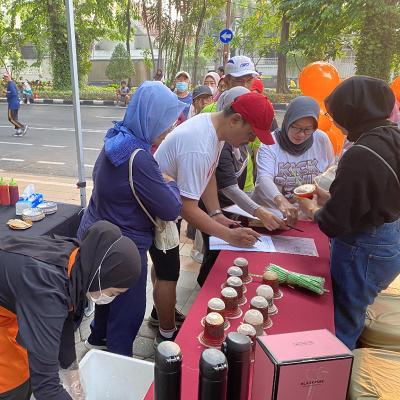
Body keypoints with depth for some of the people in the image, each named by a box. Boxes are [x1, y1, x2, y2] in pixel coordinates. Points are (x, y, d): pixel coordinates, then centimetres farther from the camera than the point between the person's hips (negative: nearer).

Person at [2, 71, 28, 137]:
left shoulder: (10, 84, -13)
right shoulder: (13, 83, 17)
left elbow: (14, 94, -23)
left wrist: (6, 95, -11)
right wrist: (7, 92, 16)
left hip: (12, 104, -10)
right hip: (16, 104, 10)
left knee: (11, 118, -7)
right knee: (15, 118, 12)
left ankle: (23, 127, -13)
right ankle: (18, 131, 10)